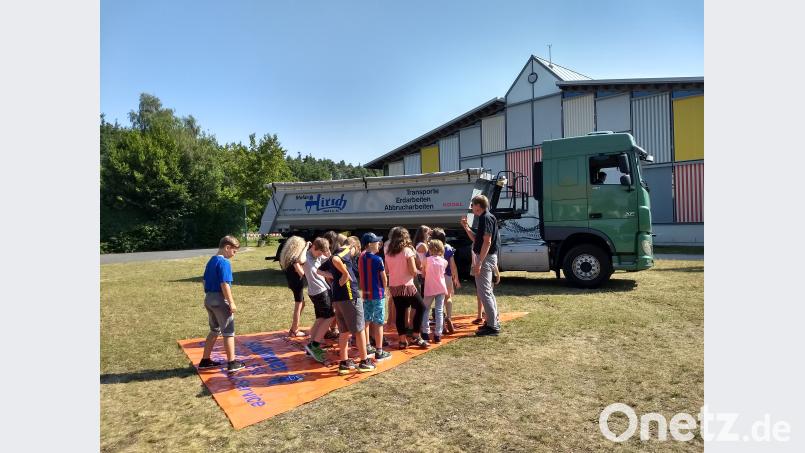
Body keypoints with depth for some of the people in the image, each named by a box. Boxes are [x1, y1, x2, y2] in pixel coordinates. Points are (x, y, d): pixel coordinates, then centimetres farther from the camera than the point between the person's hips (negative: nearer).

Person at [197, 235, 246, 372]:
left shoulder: (211, 261, 12)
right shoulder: (224, 262, -16)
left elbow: (205, 281, 17)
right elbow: (224, 284, -21)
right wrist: (231, 303, -17)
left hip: (209, 298, 9)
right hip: (220, 299, -9)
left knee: (214, 330, 20)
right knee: (228, 332, 1)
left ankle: (205, 361, 27)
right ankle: (232, 363, 7)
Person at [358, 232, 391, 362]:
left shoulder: (361, 257, 3)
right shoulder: (377, 259, -16)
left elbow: (361, 275, 8)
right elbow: (384, 278, -8)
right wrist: (383, 290, 6)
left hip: (365, 293, 6)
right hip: (377, 294, -6)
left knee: (366, 321, 15)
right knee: (378, 323, 0)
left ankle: (367, 347, 26)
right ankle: (379, 352, 4)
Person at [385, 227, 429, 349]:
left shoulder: (388, 253, 4)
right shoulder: (408, 250, -11)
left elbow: (387, 270, 8)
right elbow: (413, 271, -14)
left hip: (393, 287, 5)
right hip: (406, 286, -5)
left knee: (400, 313, 12)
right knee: (421, 307, 11)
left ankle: (402, 340, 15)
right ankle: (416, 336, 9)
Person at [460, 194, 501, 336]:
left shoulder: (486, 218, -16)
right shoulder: (485, 218, 15)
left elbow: (487, 242, -23)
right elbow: (476, 239, 20)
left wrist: (479, 262, -25)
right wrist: (466, 227, 13)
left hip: (485, 258, -11)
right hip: (486, 257, 11)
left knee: (484, 292, -8)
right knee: (488, 291, 18)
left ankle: (492, 326, -4)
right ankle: (494, 322, 27)